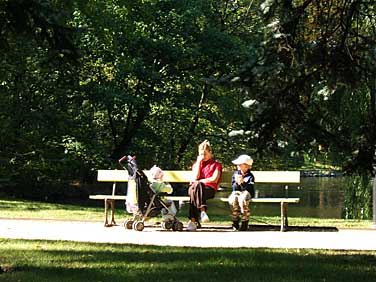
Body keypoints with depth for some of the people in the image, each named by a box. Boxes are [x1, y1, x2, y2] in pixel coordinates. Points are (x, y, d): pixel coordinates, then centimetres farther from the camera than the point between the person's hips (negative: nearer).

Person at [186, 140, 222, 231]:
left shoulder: (216, 164, 16)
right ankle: (202, 210, -57)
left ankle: (193, 220, -50)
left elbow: (214, 179, 0)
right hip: (194, 187, 3)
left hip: (209, 189, -3)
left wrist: (200, 181, -3)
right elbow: (195, 178, 7)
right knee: (193, 191, -38)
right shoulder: (196, 164, 27)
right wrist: (198, 162, 7)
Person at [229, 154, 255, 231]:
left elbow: (249, 189, -13)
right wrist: (236, 183, -15)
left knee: (242, 199, -39)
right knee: (233, 199, -34)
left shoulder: (250, 176, -1)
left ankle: (245, 222, -27)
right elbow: (234, 188, 6)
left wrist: (243, 183, -27)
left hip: (246, 193, -3)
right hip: (237, 192, 3)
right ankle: (235, 222, -22)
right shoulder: (236, 174, 11)